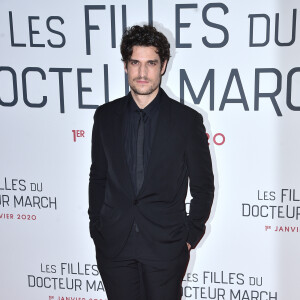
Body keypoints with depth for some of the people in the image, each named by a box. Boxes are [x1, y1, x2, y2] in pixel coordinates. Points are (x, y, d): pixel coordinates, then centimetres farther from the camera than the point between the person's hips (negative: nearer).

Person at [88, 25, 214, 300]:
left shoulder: (187, 119, -4)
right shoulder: (106, 116, 4)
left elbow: (203, 185, 1)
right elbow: (98, 177, 9)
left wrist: (191, 236, -1)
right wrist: (96, 228, 6)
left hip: (166, 246, -2)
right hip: (113, 244, 2)